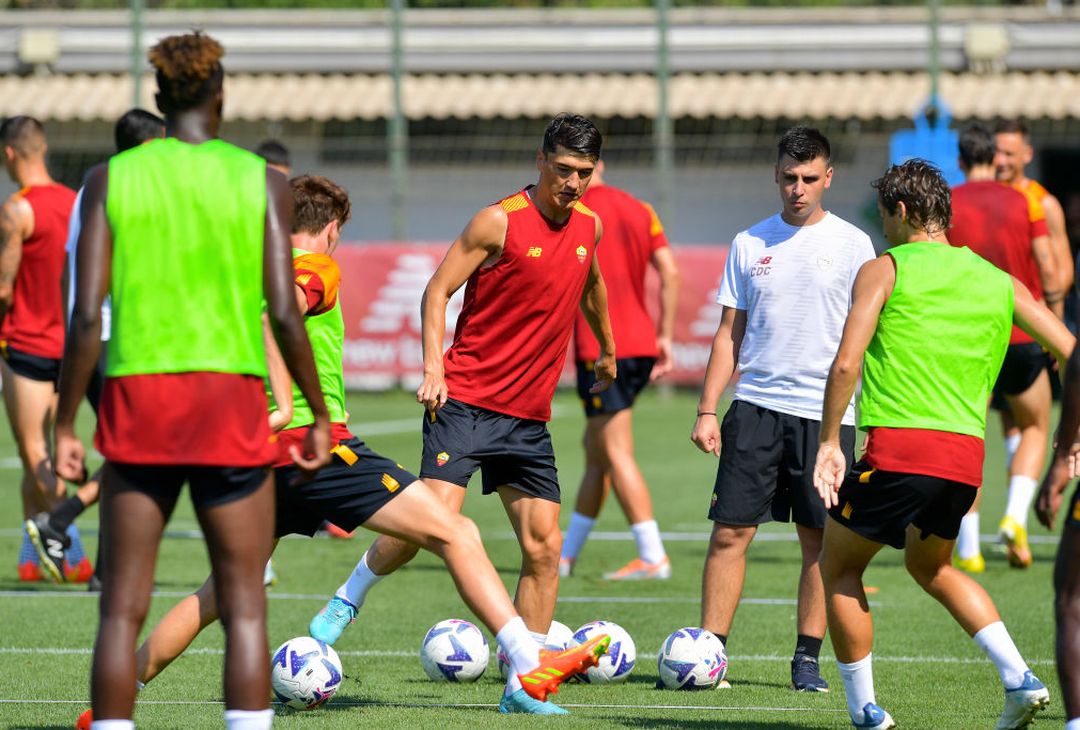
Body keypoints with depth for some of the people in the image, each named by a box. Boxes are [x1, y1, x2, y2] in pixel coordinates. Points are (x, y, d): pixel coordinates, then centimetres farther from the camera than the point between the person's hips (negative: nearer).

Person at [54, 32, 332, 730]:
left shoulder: (110, 179, 3)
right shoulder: (261, 181, 2)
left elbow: (87, 316, -4)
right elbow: (285, 314, -5)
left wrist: (65, 426, 2)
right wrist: (320, 415, 5)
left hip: (137, 398, 1)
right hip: (231, 399, -1)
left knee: (123, 607, 6)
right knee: (245, 606, 4)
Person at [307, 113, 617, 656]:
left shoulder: (589, 226, 9)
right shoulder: (500, 221, -9)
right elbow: (436, 292, -6)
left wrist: (607, 350, 44)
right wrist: (433, 368, -18)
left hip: (528, 416, 6)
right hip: (466, 401, -6)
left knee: (544, 546, -1)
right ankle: (349, 596, 3)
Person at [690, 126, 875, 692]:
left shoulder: (852, 244, 3)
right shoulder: (750, 244, 9)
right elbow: (729, 335, 12)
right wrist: (706, 410, 5)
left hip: (825, 411, -2)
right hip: (756, 406, 2)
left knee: (818, 539, 2)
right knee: (730, 532, -3)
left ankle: (807, 660, 9)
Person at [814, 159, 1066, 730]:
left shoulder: (883, 270, 3)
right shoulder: (997, 281, 15)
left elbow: (846, 363, -10)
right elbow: (1072, 355, 12)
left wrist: (829, 441, -4)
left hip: (898, 448, -5)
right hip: (967, 455, 5)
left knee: (839, 570, 16)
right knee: (930, 565, 30)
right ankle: (1019, 679, 13)